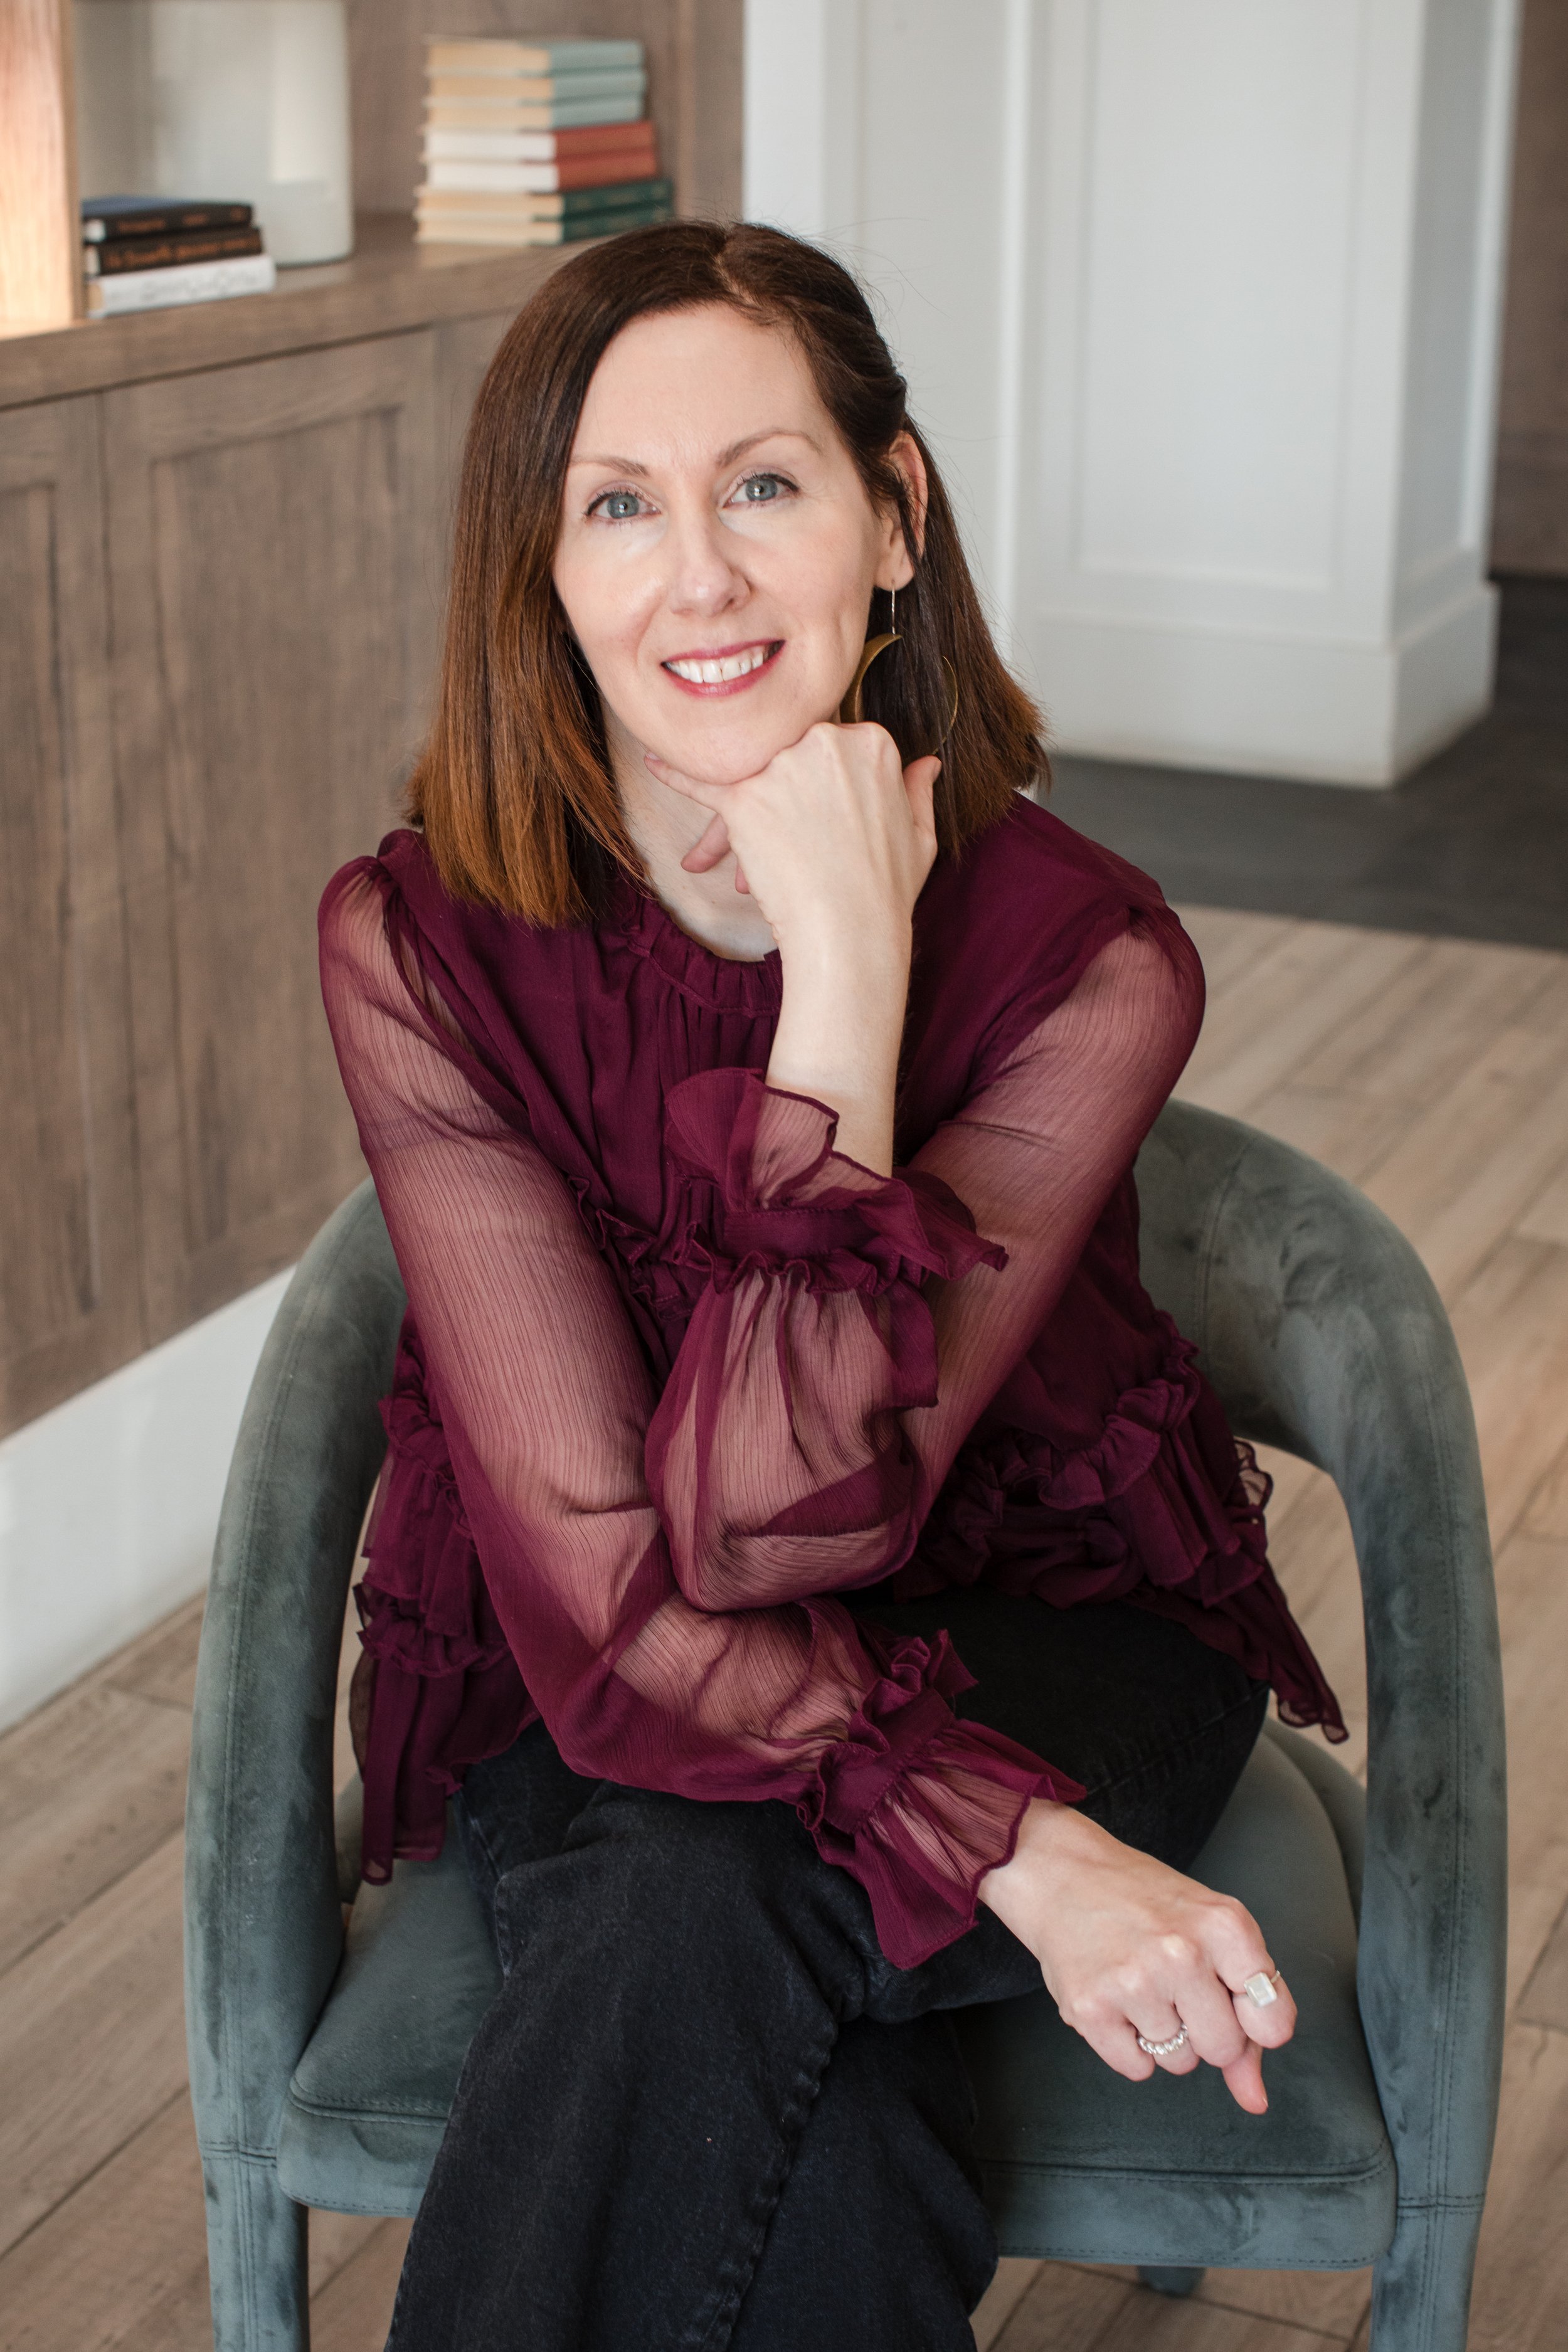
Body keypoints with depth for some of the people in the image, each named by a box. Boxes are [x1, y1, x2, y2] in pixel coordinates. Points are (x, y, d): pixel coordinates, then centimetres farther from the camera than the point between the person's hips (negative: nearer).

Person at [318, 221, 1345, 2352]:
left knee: (701, 1900, -34)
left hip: (1041, 1626, 0)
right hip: (598, 1707, 0)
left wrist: (848, 969, -33)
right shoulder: (422, 949, -18)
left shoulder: (1083, 959, -20)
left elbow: (770, 1524, -28)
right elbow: (604, 1596, -23)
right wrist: (1025, 1855, -35)